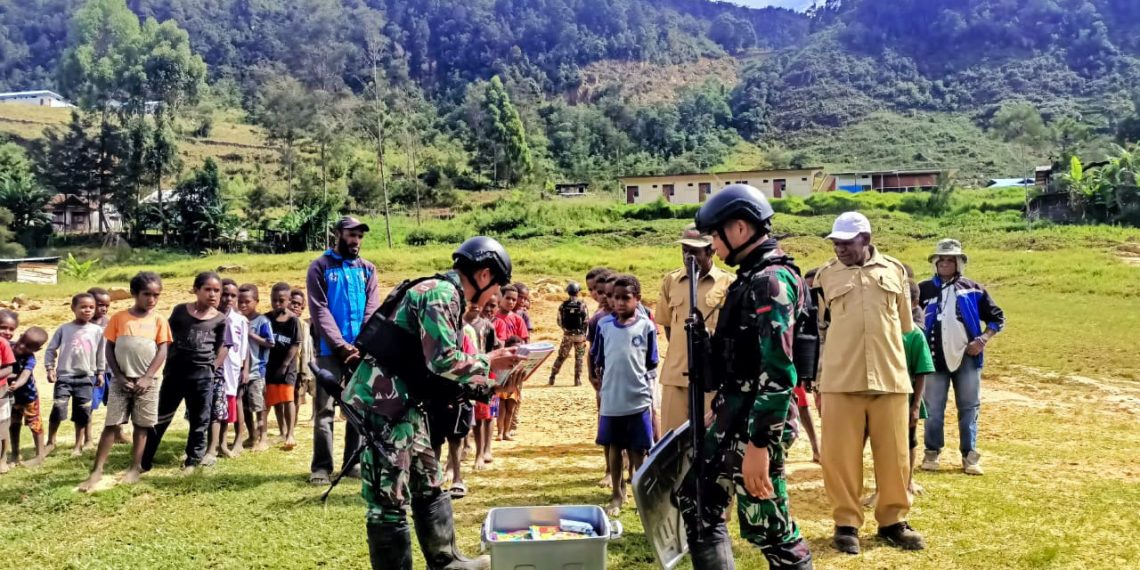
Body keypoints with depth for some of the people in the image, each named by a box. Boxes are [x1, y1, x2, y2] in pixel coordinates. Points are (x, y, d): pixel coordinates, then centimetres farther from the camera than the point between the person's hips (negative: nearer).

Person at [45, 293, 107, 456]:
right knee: (58, 408, -10)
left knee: (82, 413, 6)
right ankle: (51, 442, 8)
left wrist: (100, 373, 11)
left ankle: (78, 445, 19)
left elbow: (101, 354, 9)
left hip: (86, 377, 1)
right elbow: (50, 349, 4)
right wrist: (50, 369, -2)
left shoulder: (97, 330, 1)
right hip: (64, 375, -1)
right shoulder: (64, 329, -2)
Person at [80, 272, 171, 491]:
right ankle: (97, 471, 6)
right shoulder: (119, 318, 2)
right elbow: (110, 350, 2)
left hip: (147, 382, 0)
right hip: (121, 380, 0)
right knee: (111, 424, 2)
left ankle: (135, 468, 16)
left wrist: (146, 378, -12)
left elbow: (162, 351, -4)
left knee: (142, 425, 6)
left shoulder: (159, 320, 0)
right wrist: (120, 377, -7)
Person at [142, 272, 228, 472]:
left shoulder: (219, 319, 0)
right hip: (175, 371, 0)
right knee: (161, 416, 7)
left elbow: (222, 347, 10)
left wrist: (212, 367, 2)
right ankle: (144, 460, 16)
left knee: (200, 420, 7)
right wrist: (169, 363, 3)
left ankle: (193, 460, 21)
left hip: (203, 375, 0)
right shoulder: (180, 311, -1)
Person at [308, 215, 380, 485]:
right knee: (325, 409, -4)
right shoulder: (320, 267, 3)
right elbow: (320, 310, -5)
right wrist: (342, 345, -14)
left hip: (361, 350, 3)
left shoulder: (367, 269, 13)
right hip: (330, 349, -3)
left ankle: (353, 462, 14)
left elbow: (372, 309, 4)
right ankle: (321, 466, 1)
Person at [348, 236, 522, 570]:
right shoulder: (440, 292, -15)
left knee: (428, 488, 19)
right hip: (382, 404, -11)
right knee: (390, 501, -2)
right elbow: (443, 361, -24)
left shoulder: (448, 298, 16)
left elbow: (444, 372, 19)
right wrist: (488, 362, -8)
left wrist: (493, 387, 17)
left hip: (403, 405, 11)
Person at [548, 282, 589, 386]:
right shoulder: (582, 304, -10)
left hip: (567, 335, 2)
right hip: (579, 335, -2)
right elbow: (586, 321, -8)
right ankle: (577, 379, 8)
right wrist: (584, 333, 6)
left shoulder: (563, 305, -3)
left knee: (561, 356, 12)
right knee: (579, 358, 9)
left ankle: (552, 377, 10)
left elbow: (559, 322, 1)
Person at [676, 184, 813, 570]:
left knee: (765, 524, -1)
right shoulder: (751, 277, 13)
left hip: (755, 423, -10)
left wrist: (758, 443, -27)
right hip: (731, 416, 10)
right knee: (696, 495, 15)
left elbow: (778, 372, -25)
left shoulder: (772, 281, -18)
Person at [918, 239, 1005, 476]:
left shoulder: (973, 289, 4)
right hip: (935, 359, 0)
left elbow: (997, 318, 7)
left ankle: (970, 455, 16)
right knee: (933, 409, 6)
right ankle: (932, 452, 18)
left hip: (967, 358, 1)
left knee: (969, 408, 7)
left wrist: (982, 340, -7)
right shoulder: (924, 289, 2)